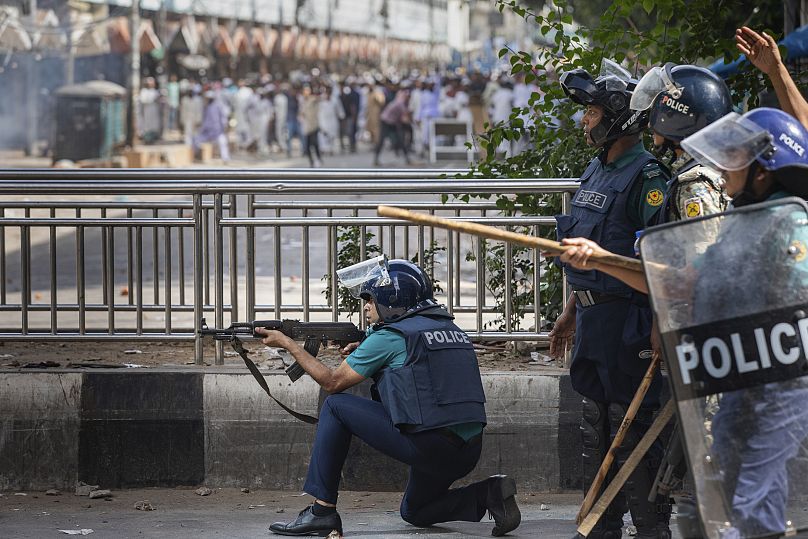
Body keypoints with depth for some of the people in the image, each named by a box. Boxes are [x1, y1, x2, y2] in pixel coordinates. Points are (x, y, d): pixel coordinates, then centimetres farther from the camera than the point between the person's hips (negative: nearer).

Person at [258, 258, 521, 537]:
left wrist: (288, 344, 16)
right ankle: (489, 493, 5)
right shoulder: (450, 328, 19)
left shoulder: (389, 337, -3)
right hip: (468, 452, 8)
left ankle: (322, 511, 2)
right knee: (414, 513, 29)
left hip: (428, 446, -8)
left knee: (336, 406, 4)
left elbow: (333, 382, 6)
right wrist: (363, 354, 22)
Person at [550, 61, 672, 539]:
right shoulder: (596, 172, 14)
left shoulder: (647, 177, -15)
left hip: (628, 321, -9)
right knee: (597, 432, 14)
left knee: (634, 433, -7)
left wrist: (658, 330, -25)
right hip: (593, 320, 9)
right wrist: (571, 313, 24)